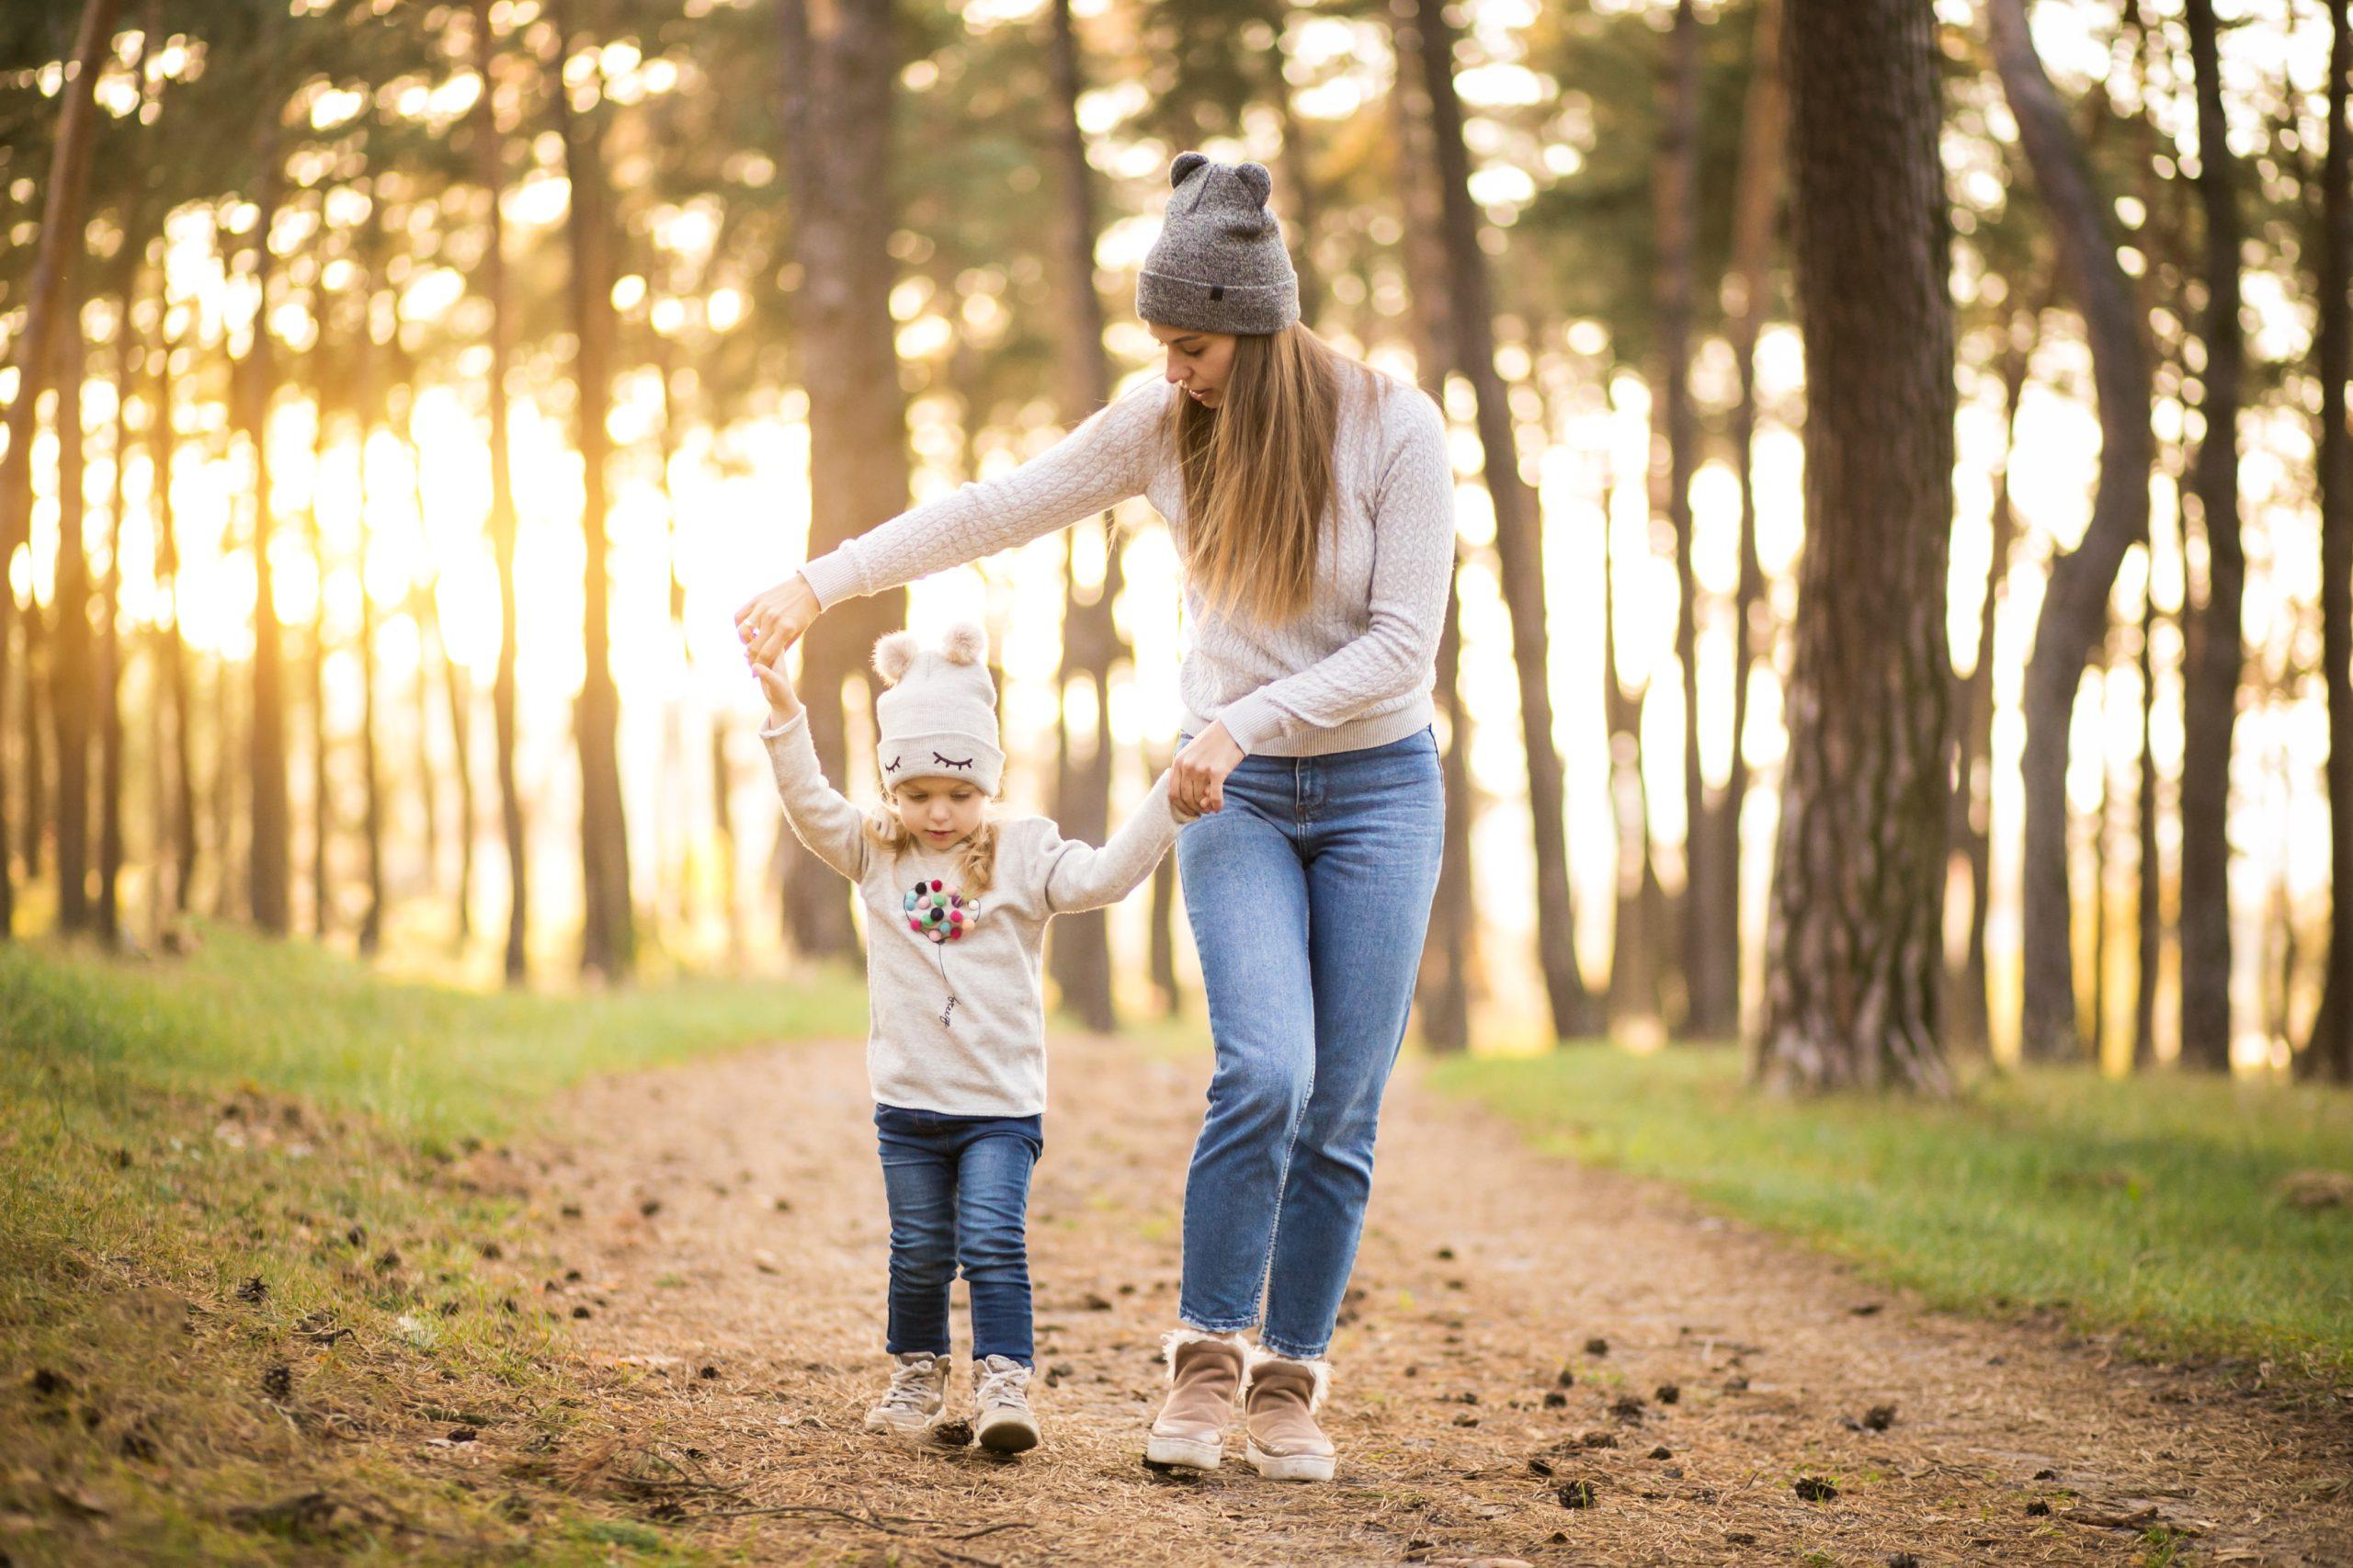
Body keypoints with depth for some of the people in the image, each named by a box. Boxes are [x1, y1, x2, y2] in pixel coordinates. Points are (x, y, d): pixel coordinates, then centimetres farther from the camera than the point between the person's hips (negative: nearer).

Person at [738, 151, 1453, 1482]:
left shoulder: (1396, 427, -13)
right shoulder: (1167, 425, -6)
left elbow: (1403, 640, -14)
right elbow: (997, 512, -3)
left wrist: (1244, 720, -20)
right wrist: (822, 583, -7)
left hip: (1381, 787, -1)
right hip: (1237, 793, 1)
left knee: (1342, 1110, -2)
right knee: (1263, 1072, -18)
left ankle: (1291, 1384, 10)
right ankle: (1208, 1363, -5)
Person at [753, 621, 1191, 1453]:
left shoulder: (1023, 853, -3)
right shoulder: (876, 856, 4)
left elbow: (1105, 875, -15)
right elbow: (811, 805, -6)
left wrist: (1168, 799, -28)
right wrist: (784, 718, -19)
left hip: (1002, 1104, -3)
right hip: (908, 1103, 3)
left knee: (993, 1241, -13)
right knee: (920, 1253, 10)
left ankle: (1004, 1383, -13)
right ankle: (917, 1375, 26)